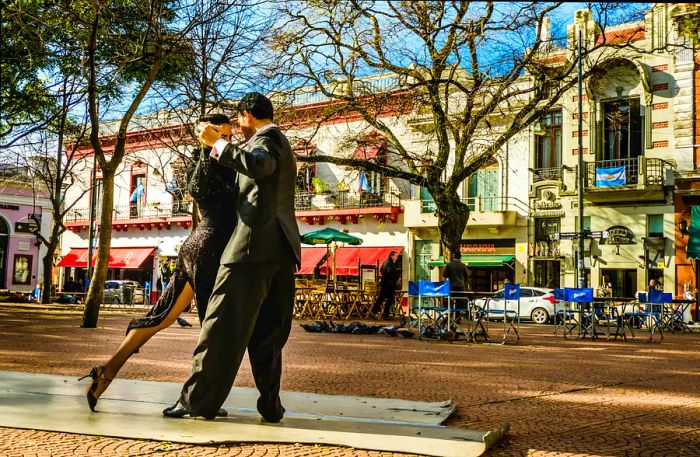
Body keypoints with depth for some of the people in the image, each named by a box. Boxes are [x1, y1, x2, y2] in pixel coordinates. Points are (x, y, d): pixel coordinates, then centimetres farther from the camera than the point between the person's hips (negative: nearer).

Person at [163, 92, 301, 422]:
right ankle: (270, 404, 8)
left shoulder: (266, 137, -2)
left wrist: (217, 144, -20)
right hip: (282, 249, 9)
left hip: (255, 244, -9)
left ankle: (197, 400, -2)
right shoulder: (279, 144, 27)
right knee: (266, 331, 8)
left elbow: (258, 165, -26)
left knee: (223, 325, -6)